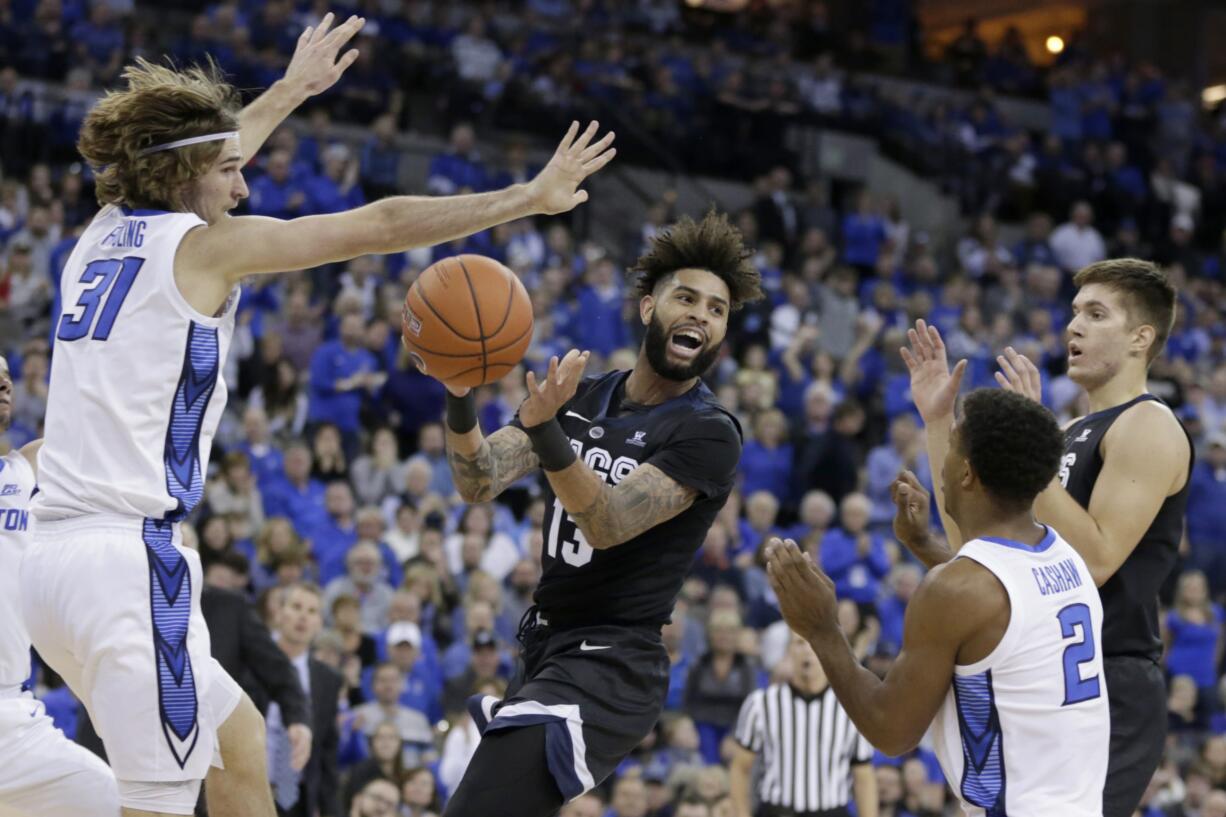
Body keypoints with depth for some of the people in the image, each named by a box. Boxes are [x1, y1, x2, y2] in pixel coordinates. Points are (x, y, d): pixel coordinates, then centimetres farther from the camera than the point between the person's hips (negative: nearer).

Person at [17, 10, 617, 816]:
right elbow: (382, 225, -3)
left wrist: (292, 89, 52)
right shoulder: (203, 244, -4)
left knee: (240, 740, 21)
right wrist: (528, 198, 5)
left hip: (60, 552, 9)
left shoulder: (105, 233, 17)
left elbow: (193, 161, 38)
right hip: (130, 557, -9)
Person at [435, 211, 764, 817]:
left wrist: (545, 430, -39)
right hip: (545, 652, 8)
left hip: (608, 669, -8)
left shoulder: (709, 434, -11)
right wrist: (460, 397, -23)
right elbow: (478, 483, -3)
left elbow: (608, 523, -23)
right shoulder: (580, 396, 8)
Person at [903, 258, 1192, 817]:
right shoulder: (1073, 434, 18)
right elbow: (973, 544, 16)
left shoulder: (1148, 426, -10)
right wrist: (938, 421, 13)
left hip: (1107, 695, -10)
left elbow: (1094, 562, -21)